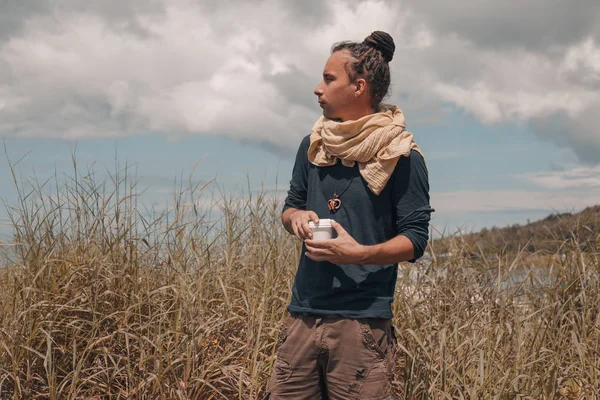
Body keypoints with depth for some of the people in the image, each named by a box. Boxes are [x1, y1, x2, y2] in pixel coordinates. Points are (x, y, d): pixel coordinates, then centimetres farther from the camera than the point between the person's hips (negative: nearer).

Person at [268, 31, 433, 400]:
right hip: (302, 315, 5)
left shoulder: (401, 157, -5)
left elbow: (415, 239, -6)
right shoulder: (313, 146, 11)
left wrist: (360, 252, -22)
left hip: (363, 323, -5)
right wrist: (297, 218, -3)